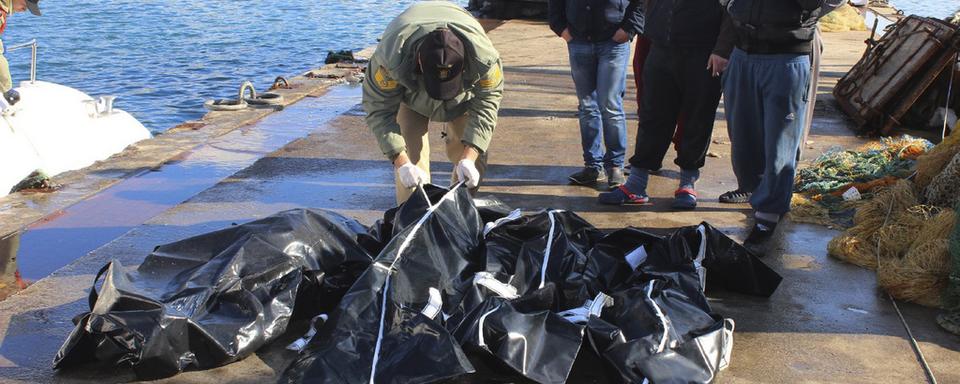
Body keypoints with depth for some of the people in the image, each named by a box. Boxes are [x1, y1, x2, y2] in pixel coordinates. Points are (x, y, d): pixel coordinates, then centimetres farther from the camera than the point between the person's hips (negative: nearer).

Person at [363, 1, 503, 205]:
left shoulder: (484, 58, -41)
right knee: (412, 155, -14)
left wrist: (469, 157, -37)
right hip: (409, 91, -1)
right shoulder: (391, 58, -44)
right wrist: (401, 163, -41)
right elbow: (379, 111, -33)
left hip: (464, 93, 1)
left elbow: (486, 104, -28)